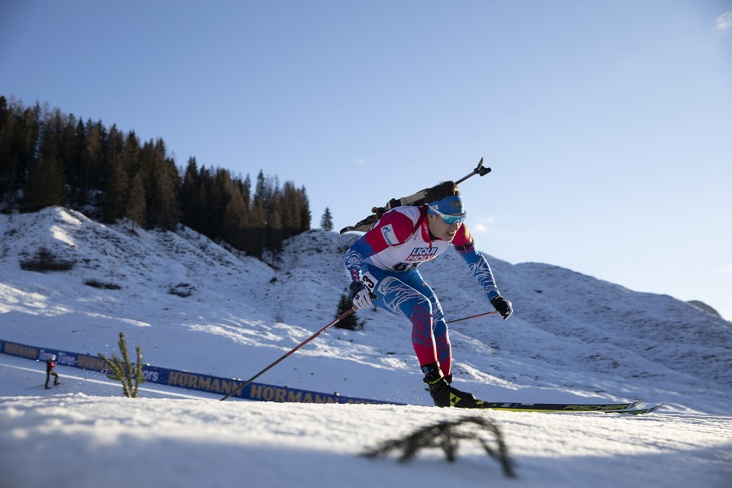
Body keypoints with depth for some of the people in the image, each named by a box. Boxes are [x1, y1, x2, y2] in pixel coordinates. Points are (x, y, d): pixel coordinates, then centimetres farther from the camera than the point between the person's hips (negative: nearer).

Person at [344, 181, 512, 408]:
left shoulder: (455, 229, -17)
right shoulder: (403, 223, -37)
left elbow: (476, 260, 0)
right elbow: (354, 253, -34)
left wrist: (495, 297, -7)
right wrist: (358, 286, -50)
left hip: (406, 274, 7)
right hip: (374, 274, -6)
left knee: (438, 324, -5)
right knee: (422, 309, -28)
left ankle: (444, 388, 6)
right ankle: (435, 383, -23)